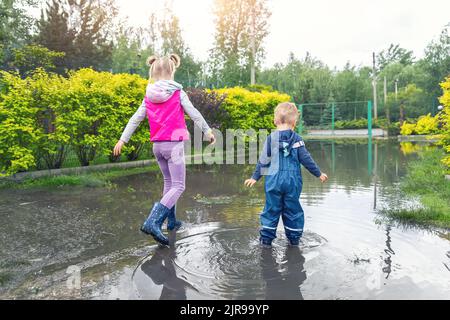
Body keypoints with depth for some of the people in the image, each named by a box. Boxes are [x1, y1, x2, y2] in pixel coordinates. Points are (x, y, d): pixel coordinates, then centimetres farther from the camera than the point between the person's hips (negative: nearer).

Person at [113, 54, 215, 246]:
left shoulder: (149, 96, 6)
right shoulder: (178, 93, -7)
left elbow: (135, 119, 5)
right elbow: (194, 114, -5)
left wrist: (123, 139, 9)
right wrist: (208, 131, 6)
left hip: (157, 145, 6)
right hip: (174, 144, -6)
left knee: (169, 182, 21)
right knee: (178, 186, -3)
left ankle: (171, 221, 27)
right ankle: (152, 222, -19)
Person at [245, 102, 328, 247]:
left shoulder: (271, 138, -3)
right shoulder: (297, 139, -4)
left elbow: (263, 160, -1)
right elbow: (306, 159, 0)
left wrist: (255, 177, 9)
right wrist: (319, 174, 12)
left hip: (274, 180, 0)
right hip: (292, 180, 0)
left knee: (271, 209, 9)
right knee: (293, 209, 13)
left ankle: (266, 238, 14)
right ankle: (294, 238, 22)